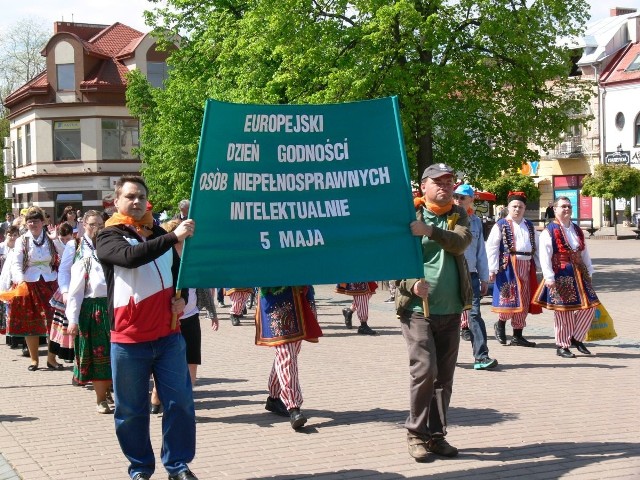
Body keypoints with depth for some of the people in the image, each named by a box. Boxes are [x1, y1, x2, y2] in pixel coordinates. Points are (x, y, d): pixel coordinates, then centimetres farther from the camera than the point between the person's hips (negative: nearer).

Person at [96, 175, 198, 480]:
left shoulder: (159, 234, 13)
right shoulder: (109, 238, -2)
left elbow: (179, 271, 26)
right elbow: (130, 257, -25)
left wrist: (182, 297, 5)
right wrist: (173, 237, -32)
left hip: (168, 335, 4)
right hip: (129, 340, -4)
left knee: (180, 401, 2)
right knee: (132, 410, 5)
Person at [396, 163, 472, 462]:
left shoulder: (458, 216, 11)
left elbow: (461, 242, -11)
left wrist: (430, 231, -24)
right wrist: (411, 283, -20)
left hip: (451, 311, 4)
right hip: (417, 309, -4)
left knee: (444, 376, 8)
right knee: (424, 370, -12)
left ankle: (436, 434, 20)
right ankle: (416, 434, 3)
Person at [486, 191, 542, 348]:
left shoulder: (529, 226, 16)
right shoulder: (501, 225, -2)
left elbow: (536, 247, 20)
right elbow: (491, 247, -7)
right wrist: (493, 269, -13)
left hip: (526, 266, 6)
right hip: (508, 266, -6)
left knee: (524, 301, 6)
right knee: (509, 298, -11)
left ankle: (518, 336, 13)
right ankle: (500, 324, 15)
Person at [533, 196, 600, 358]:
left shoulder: (577, 230, 14)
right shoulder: (549, 232, -7)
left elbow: (584, 253, 20)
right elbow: (545, 257, -13)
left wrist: (589, 272, 18)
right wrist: (549, 277, -19)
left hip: (579, 274, 6)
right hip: (560, 276, -6)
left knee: (589, 306, 1)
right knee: (563, 311, -2)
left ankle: (576, 338, 16)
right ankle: (562, 346, 10)